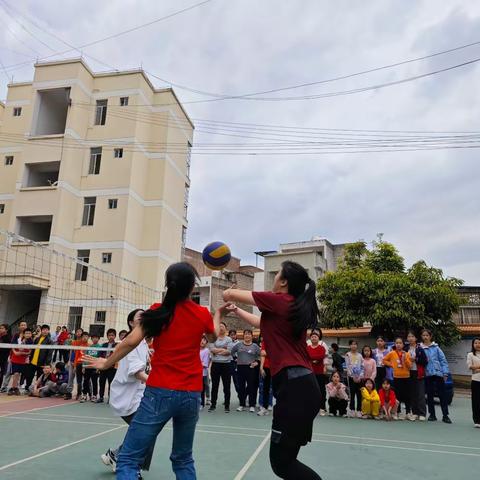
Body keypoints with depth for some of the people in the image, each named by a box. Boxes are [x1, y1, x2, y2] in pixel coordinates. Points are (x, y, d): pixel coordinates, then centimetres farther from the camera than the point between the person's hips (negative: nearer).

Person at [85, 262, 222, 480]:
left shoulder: (158, 311, -4)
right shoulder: (202, 314, 3)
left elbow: (131, 342, -4)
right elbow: (214, 334, 24)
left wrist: (107, 363, 11)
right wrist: (218, 314, 43)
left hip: (160, 392, -3)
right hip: (191, 394, 4)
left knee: (128, 459, 3)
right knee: (183, 459, 23)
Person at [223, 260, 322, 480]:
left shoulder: (277, 300, -7)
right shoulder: (295, 307, 16)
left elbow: (230, 294, 3)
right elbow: (263, 324, 34)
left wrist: (228, 296, 26)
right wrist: (236, 310, 43)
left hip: (294, 386, -9)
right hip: (303, 385, 9)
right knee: (286, 459, 17)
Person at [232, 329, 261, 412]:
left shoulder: (255, 346, 4)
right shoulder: (239, 344, 6)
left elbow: (259, 356, 8)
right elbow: (231, 352, 13)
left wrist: (256, 362, -7)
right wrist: (234, 359, 4)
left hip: (251, 368, -1)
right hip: (240, 367, 2)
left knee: (251, 386, 0)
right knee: (241, 387, 6)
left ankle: (252, 405, 8)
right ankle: (242, 405, 17)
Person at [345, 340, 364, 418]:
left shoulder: (359, 355, 9)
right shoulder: (348, 355, 0)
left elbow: (362, 367, 6)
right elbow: (348, 366, -6)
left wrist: (360, 376, -6)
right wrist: (353, 376, -11)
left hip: (359, 377, 3)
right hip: (351, 376, -2)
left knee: (359, 394, 1)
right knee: (352, 393, -1)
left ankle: (359, 410, 7)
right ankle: (352, 410, 6)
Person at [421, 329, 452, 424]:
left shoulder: (436, 347, 1)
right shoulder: (420, 348, 3)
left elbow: (443, 360, 0)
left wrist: (445, 372, -5)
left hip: (438, 373, -1)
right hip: (427, 374, 1)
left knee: (442, 394, 1)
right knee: (429, 395, 9)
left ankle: (445, 416, 7)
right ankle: (432, 415, 19)